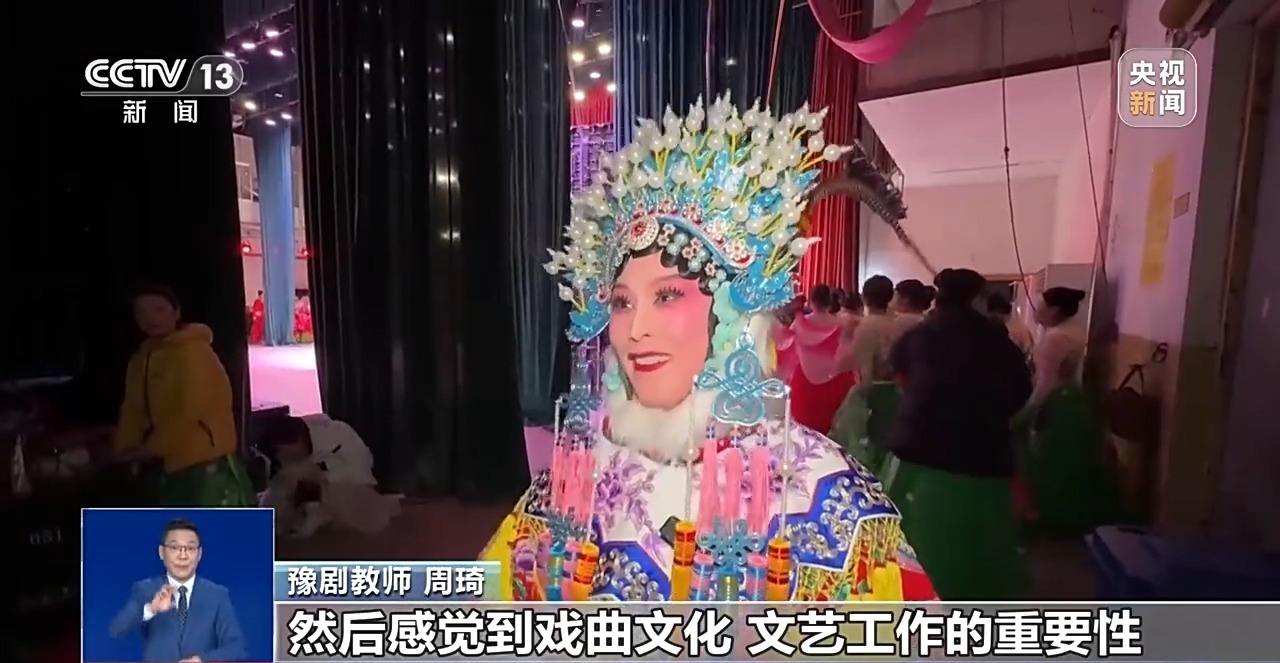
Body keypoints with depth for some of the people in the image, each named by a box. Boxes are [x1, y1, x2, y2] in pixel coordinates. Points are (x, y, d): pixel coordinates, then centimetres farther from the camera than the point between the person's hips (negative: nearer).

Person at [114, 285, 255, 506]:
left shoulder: (193, 351, -12)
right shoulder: (140, 360, 13)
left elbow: (190, 412, -17)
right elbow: (133, 412, 11)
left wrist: (150, 448, -12)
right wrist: (125, 451, -2)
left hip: (207, 464, -9)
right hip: (170, 468, 9)